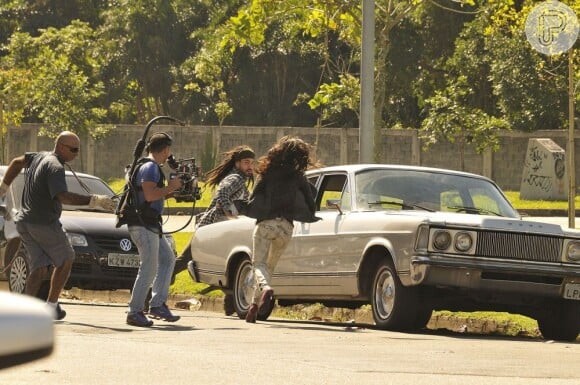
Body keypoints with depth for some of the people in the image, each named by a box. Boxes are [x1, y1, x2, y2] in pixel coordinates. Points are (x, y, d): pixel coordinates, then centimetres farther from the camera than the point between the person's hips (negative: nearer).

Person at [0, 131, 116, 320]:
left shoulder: (40, 157, 11)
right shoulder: (55, 167, -19)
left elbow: (17, 162, 27)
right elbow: (63, 197, -33)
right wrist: (95, 201, -36)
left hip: (25, 222, 8)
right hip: (45, 224, -8)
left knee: (39, 267, 8)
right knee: (65, 260, 11)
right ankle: (52, 305, 11)